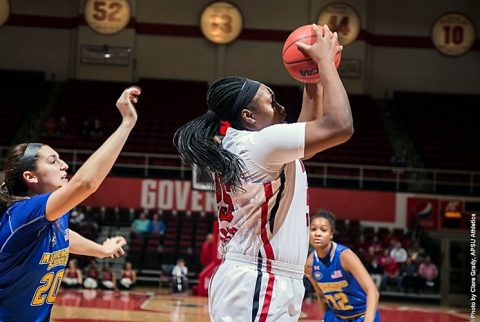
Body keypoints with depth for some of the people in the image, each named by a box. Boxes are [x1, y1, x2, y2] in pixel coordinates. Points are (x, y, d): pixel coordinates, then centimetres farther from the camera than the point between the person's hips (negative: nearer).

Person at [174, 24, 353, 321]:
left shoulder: (239, 147, 16)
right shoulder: (259, 143, -12)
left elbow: (309, 140, 29)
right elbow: (340, 126, -18)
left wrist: (313, 81, 22)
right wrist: (325, 60, -6)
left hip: (249, 281, 10)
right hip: (257, 286, -10)